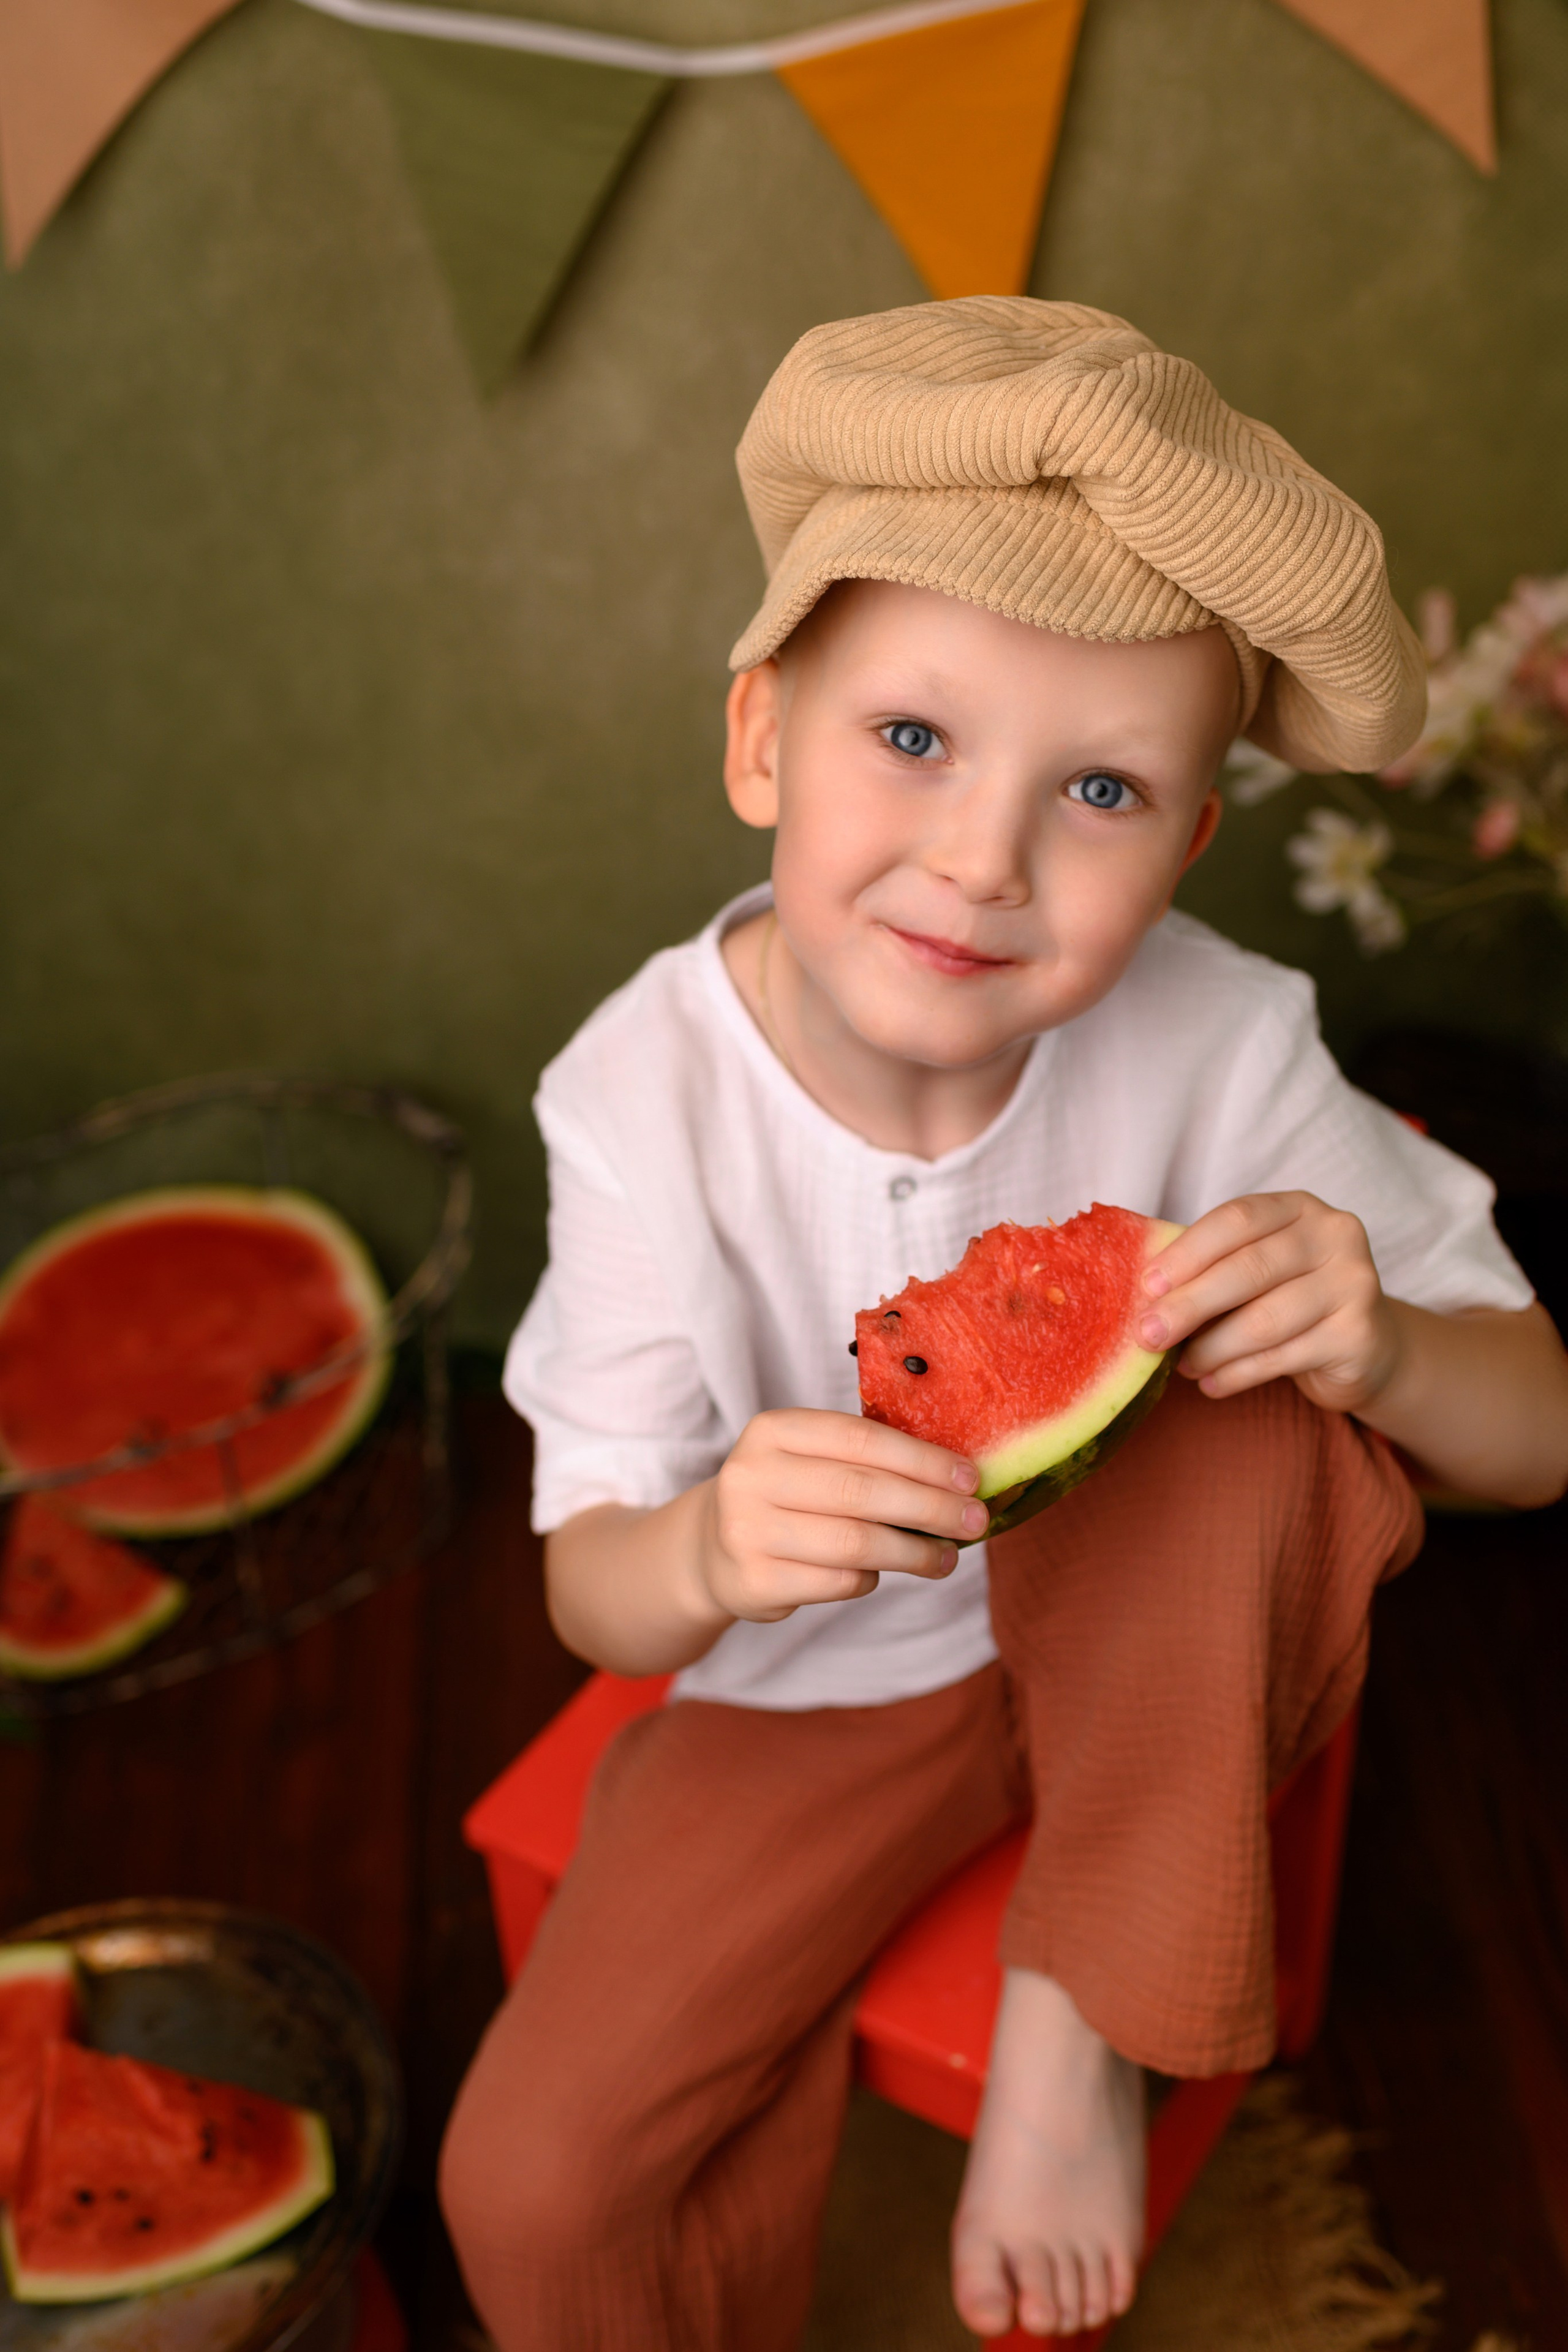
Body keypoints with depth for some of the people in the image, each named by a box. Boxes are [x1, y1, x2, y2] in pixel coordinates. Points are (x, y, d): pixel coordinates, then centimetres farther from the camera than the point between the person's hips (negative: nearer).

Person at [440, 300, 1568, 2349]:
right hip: (821, 1686, 0)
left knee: (1260, 1414, -32)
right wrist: (705, 1553, -43)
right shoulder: (649, 1096, -23)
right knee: (534, 2187, -13)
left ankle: (1082, 2019, -12)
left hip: (1151, 1657, 0)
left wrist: (1385, 1348, -39)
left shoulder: (1214, 1045, -23)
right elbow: (593, 1590, -18)